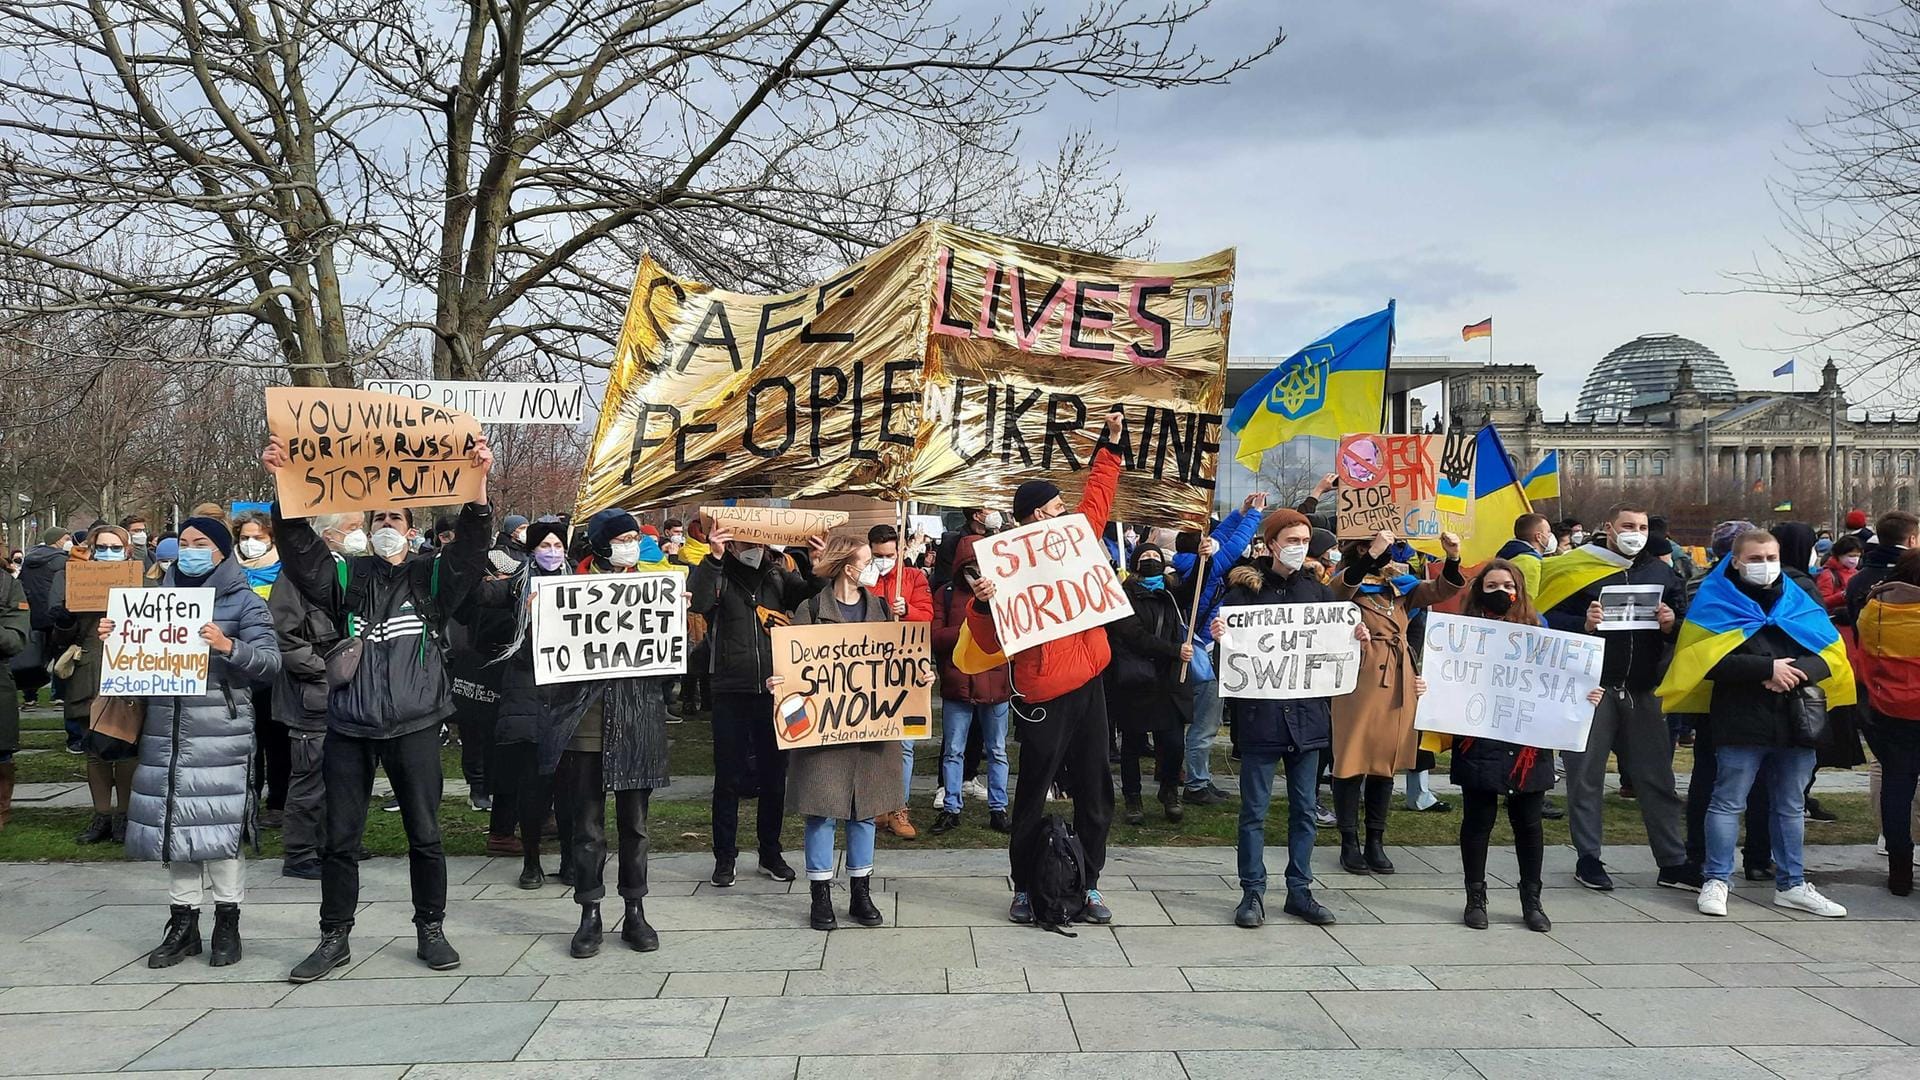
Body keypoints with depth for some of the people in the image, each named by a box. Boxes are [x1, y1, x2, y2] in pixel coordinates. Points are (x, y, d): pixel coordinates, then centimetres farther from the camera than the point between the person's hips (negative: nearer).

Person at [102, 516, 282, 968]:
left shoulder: (244, 602, 2)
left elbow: (271, 662, -7)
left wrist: (228, 647, -23)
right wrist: (114, 639, 1)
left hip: (220, 731, -5)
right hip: (165, 729, 5)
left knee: (218, 824, -5)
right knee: (175, 822, 7)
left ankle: (228, 923, 8)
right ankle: (183, 925, 17)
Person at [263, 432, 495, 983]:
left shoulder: (432, 576, 5)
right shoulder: (346, 576, 9)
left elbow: (472, 544, -11)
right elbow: (299, 546, -6)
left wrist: (478, 482, -27)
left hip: (413, 725, -1)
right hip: (349, 727, 1)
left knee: (425, 835, 6)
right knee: (339, 838, 8)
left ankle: (430, 931, 20)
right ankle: (335, 938, 20)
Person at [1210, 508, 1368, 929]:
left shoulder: (1319, 592, 9)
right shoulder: (1246, 589, -1)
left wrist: (1357, 637, -8)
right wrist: (1219, 635, -25)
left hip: (1307, 714, 4)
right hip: (1260, 712, -3)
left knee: (1305, 808, 10)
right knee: (1255, 809, 2)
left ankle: (1300, 890, 21)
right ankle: (1253, 892, 12)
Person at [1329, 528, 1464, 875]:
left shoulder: (1401, 584, 16)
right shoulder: (1350, 583, 0)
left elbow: (1442, 590, 11)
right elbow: (1341, 587, -23)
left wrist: (1452, 558, -6)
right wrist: (1372, 555, -32)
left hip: (1398, 680, 6)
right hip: (1359, 678, -6)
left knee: (1386, 762, 10)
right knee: (1353, 760, -1)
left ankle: (1375, 842, 18)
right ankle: (1349, 843, 8)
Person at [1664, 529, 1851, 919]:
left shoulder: (1799, 604, 14)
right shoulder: (1716, 603, -1)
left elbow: (1830, 655, 6)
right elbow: (1708, 660, -13)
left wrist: (1795, 672, -15)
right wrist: (1768, 668, -18)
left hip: (1796, 720, 5)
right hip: (1741, 722, -5)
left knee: (1790, 806, 13)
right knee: (1728, 802, -2)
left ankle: (1791, 884, 22)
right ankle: (1716, 881, 6)